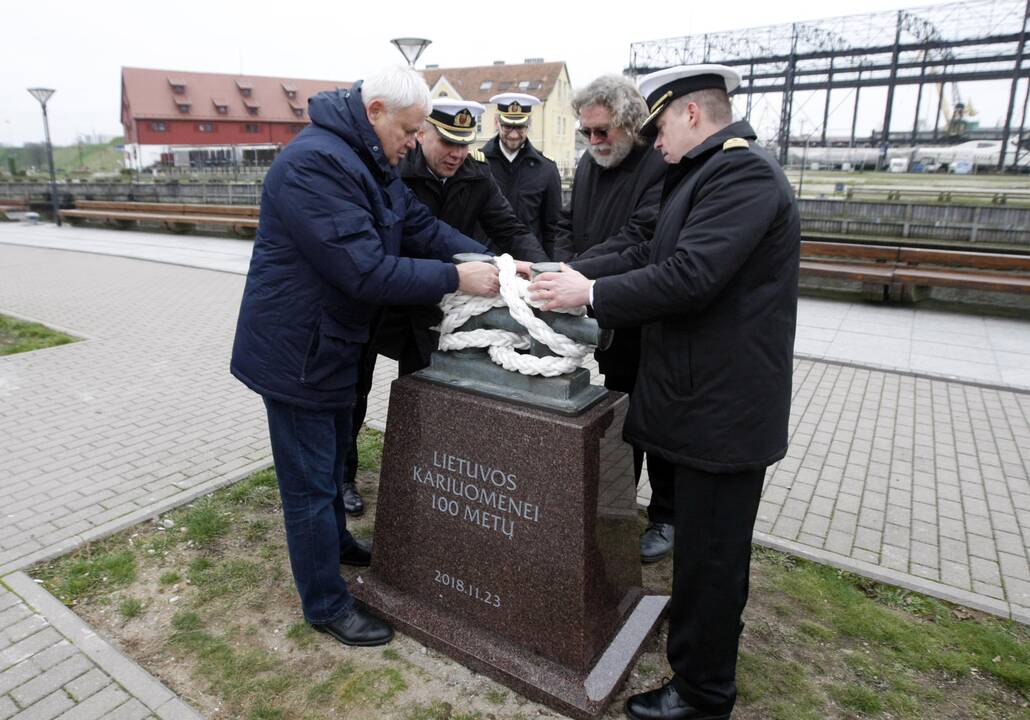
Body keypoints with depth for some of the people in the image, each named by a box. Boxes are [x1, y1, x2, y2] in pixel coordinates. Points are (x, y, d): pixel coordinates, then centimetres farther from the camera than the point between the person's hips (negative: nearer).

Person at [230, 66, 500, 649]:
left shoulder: (371, 163, 7)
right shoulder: (315, 163, -26)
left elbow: (422, 225, 4)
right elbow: (366, 270, -32)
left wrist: (489, 260, -9)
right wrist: (457, 278, -27)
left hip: (332, 341, 10)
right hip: (297, 349, -10)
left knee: (333, 453, 26)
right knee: (310, 481, 4)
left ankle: (336, 540, 49)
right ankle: (326, 604, 21)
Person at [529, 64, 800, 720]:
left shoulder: (742, 173, -17)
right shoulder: (711, 173, 16)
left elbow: (690, 276, -27)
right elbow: (648, 256, 14)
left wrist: (592, 292, -17)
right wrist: (571, 272, 4)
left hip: (726, 405, -10)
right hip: (715, 395, 10)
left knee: (711, 551, 5)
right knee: (707, 543, 26)